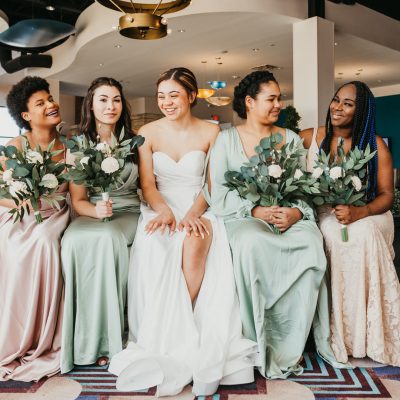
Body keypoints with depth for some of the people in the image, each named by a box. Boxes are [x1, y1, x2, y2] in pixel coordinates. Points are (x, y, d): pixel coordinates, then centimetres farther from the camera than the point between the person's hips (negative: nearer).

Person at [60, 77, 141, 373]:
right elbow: (78, 200, 3)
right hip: (92, 215, 1)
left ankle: (108, 337, -22)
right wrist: (96, 210, -19)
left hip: (129, 213, 0)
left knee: (106, 239, -34)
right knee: (74, 242, -33)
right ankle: (85, 339, -21)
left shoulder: (134, 141, 7)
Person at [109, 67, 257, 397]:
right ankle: (168, 344, -23)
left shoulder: (210, 132, 5)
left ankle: (186, 340, -23)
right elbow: (147, 183, 3)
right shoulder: (148, 133, 8)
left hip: (199, 208, -1)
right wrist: (164, 210, -17)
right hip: (161, 208, 1)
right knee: (154, 246, -33)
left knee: (196, 241, -36)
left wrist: (194, 212, -18)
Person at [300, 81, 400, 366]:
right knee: (335, 236, -33)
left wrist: (358, 213, -23)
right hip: (324, 215, 1)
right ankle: (337, 333, -20)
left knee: (362, 235, -34)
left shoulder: (375, 145, 0)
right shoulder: (310, 138, 3)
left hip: (367, 216, -1)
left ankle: (368, 335, -21)